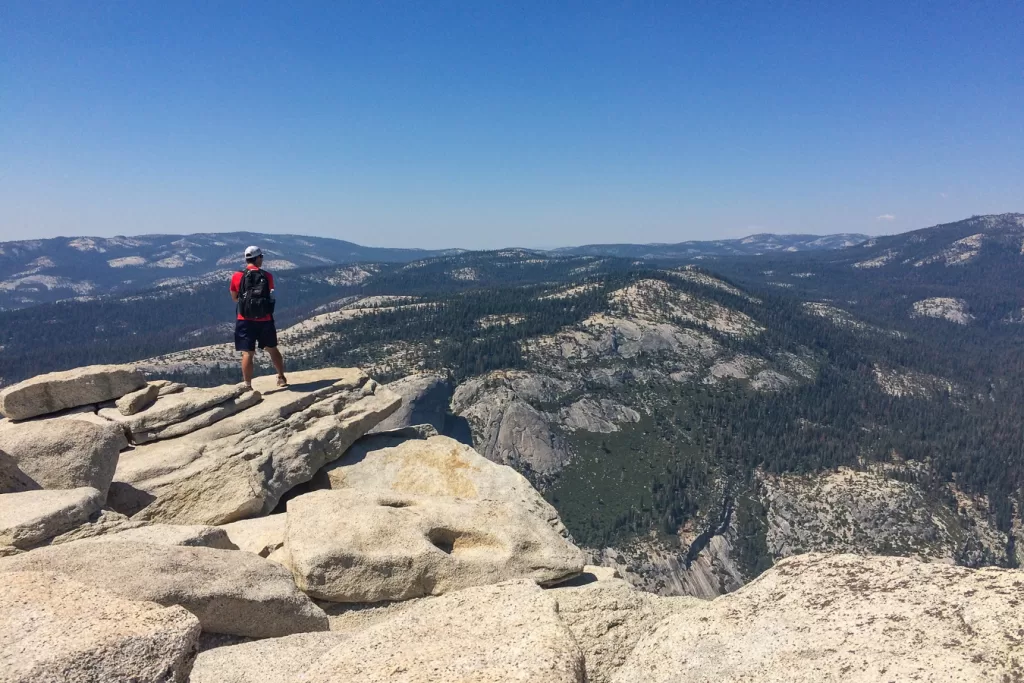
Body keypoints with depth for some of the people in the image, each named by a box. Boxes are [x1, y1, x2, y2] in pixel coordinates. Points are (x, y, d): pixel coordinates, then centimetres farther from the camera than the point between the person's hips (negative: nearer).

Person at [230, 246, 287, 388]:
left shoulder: (237, 276, -3)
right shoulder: (267, 276, -3)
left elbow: (235, 298, 10)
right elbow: (269, 295, 6)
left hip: (245, 321, -1)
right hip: (265, 320, 1)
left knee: (247, 353, 1)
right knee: (272, 349, 17)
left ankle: (248, 386, 1)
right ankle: (282, 378, 28)